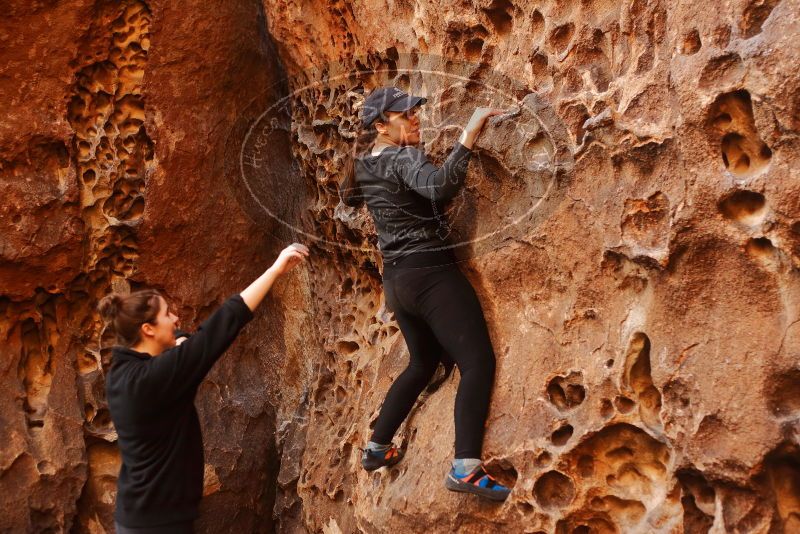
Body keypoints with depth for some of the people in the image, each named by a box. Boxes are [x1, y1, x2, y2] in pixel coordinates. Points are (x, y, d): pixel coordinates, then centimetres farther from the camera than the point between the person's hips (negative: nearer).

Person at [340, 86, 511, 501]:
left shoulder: (364, 167, 12)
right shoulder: (402, 158, -13)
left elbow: (350, 193, 36)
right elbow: (440, 187, -34)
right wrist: (469, 135, -32)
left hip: (397, 280, 9)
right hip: (430, 273, -9)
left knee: (424, 363, 25)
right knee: (478, 362, -14)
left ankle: (377, 448, 32)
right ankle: (465, 468, -25)